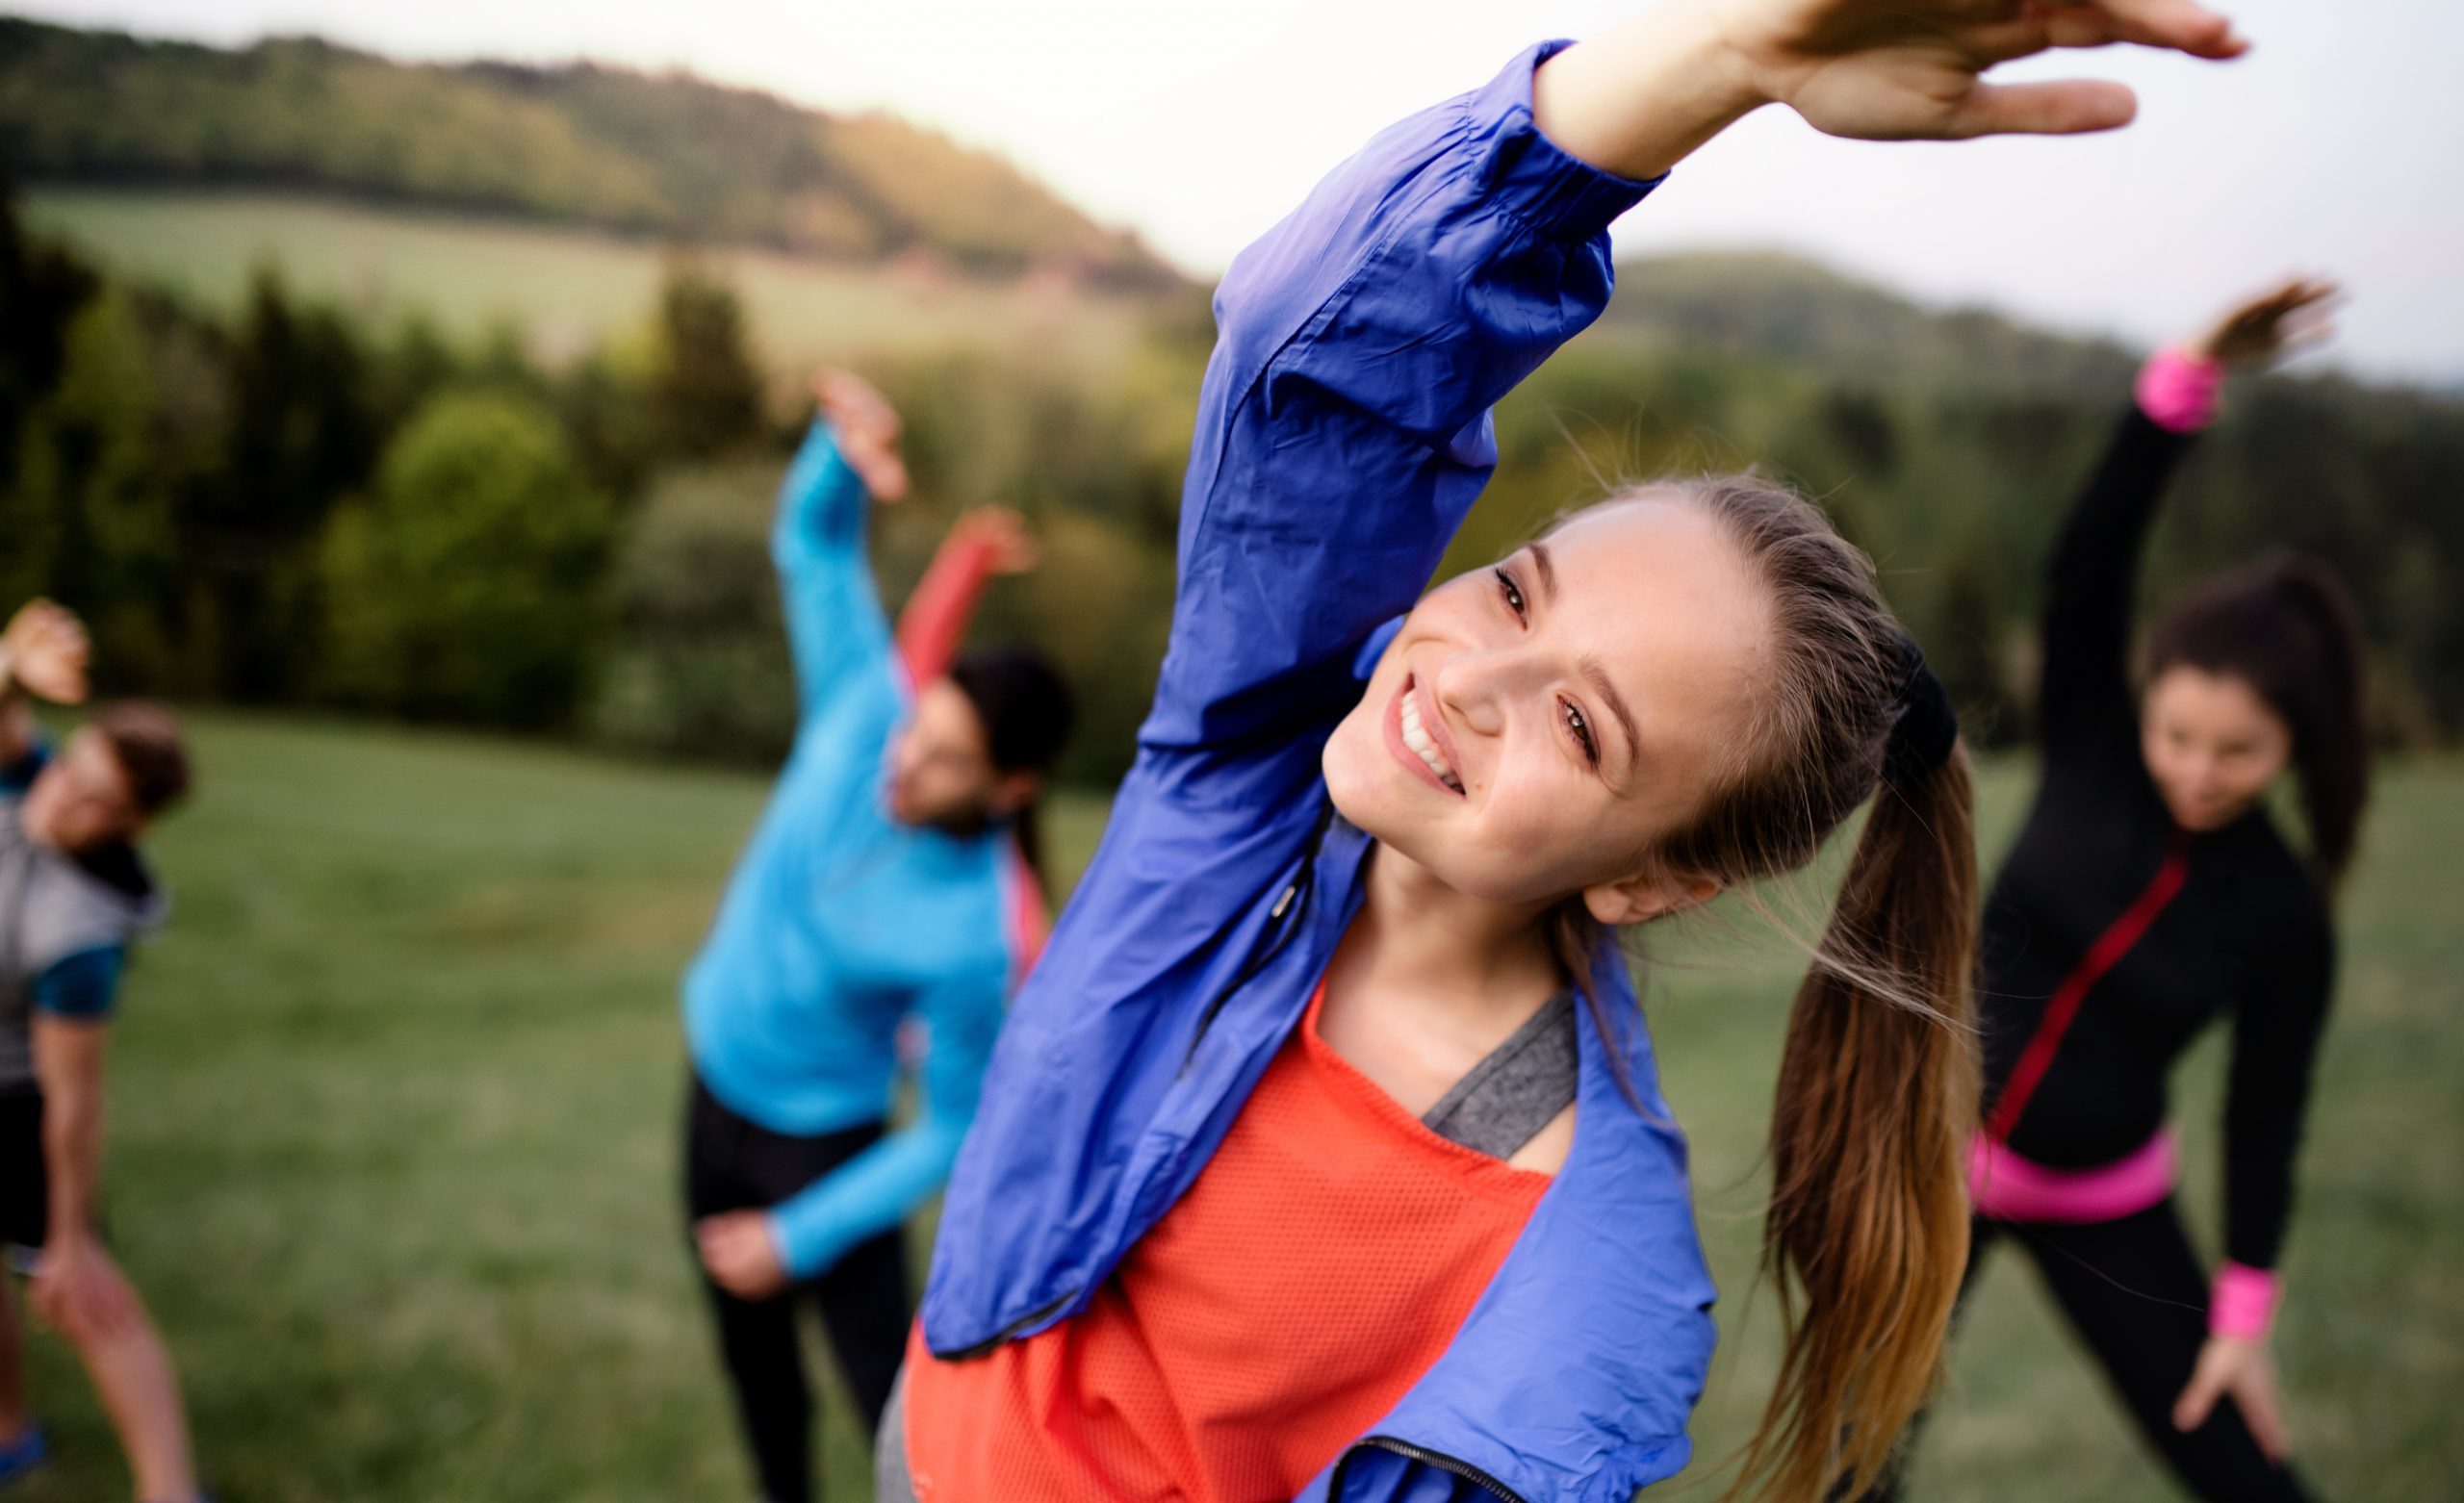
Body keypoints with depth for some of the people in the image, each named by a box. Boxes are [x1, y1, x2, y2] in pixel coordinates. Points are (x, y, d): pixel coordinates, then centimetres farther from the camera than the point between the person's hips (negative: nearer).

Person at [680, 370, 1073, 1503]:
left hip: (823, 1140, -6)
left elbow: (953, 1131, -21)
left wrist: (803, 1238, -16)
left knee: (894, 1396, -7)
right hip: (715, 1083, 6)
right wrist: (845, 451, -35)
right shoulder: (870, 708, -21)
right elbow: (813, 545, -12)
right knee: (751, 1353, 23)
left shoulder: (983, 937, -32)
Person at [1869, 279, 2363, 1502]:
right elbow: (2086, 565, -24)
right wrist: (2190, 382, -37)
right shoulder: (2093, 756, -11)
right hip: (1939, 1149, 1)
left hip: (2099, 1203, 0)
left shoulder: (2282, 916, -12)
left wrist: (2242, 1310, -6)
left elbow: (2266, 1114, -4)